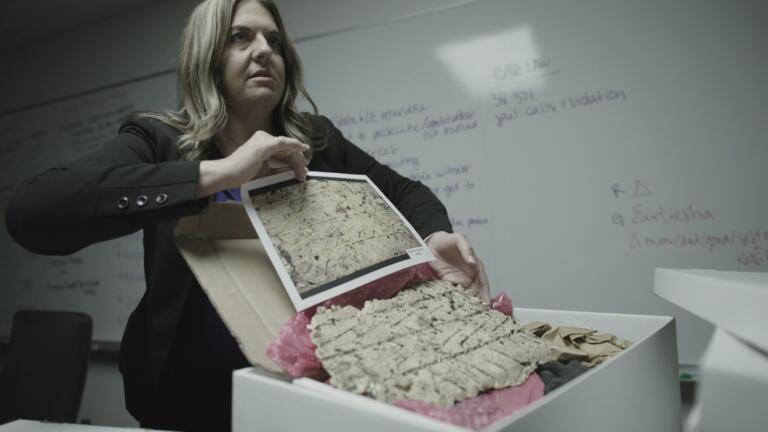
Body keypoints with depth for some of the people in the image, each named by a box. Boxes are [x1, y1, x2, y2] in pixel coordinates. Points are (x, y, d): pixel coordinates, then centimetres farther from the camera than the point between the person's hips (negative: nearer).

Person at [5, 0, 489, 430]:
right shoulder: (161, 142, -10)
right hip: (191, 392, -2)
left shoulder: (316, 141, -2)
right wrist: (214, 173, -33)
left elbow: (403, 191, 8)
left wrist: (436, 237, -15)